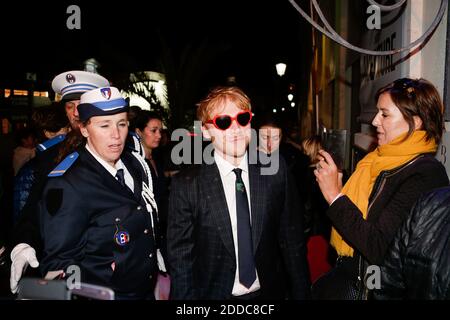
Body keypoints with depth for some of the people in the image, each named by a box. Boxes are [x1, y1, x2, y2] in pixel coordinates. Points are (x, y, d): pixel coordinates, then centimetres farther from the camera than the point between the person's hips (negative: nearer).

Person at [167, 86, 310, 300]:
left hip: (270, 291, 3)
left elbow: (292, 240, -4)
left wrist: (300, 293, 0)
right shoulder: (186, 185, -16)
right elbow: (181, 258, -10)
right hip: (214, 293, -2)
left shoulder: (275, 170, -10)